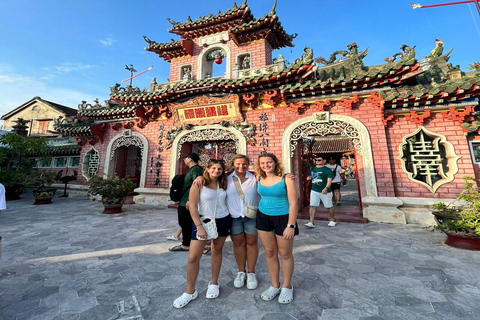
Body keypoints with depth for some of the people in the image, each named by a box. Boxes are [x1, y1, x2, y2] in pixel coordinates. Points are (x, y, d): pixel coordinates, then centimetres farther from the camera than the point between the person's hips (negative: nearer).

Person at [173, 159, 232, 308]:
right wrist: (199, 227, -17)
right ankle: (190, 292, 21)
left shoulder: (222, 184, 0)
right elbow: (193, 206, -13)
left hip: (223, 221, 4)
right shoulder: (198, 184, -13)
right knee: (193, 257, -1)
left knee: (217, 251, 16)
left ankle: (214, 283, 36)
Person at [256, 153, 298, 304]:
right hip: (263, 218, 4)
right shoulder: (259, 179, -2)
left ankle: (287, 287, 35)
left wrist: (291, 226, -16)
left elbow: (293, 203, -14)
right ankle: (275, 286, 35)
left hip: (282, 218, -4)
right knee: (270, 253, 15)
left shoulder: (286, 179, -15)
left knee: (285, 254, 12)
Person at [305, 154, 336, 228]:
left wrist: (326, 188, -38)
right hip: (314, 191, 5)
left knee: (329, 206, 12)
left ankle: (333, 220, 35)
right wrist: (309, 178, 1)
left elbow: (329, 181, -21)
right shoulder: (312, 169, 8)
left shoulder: (328, 170, -10)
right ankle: (311, 222, 3)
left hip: (324, 192, -4)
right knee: (312, 206, -1)